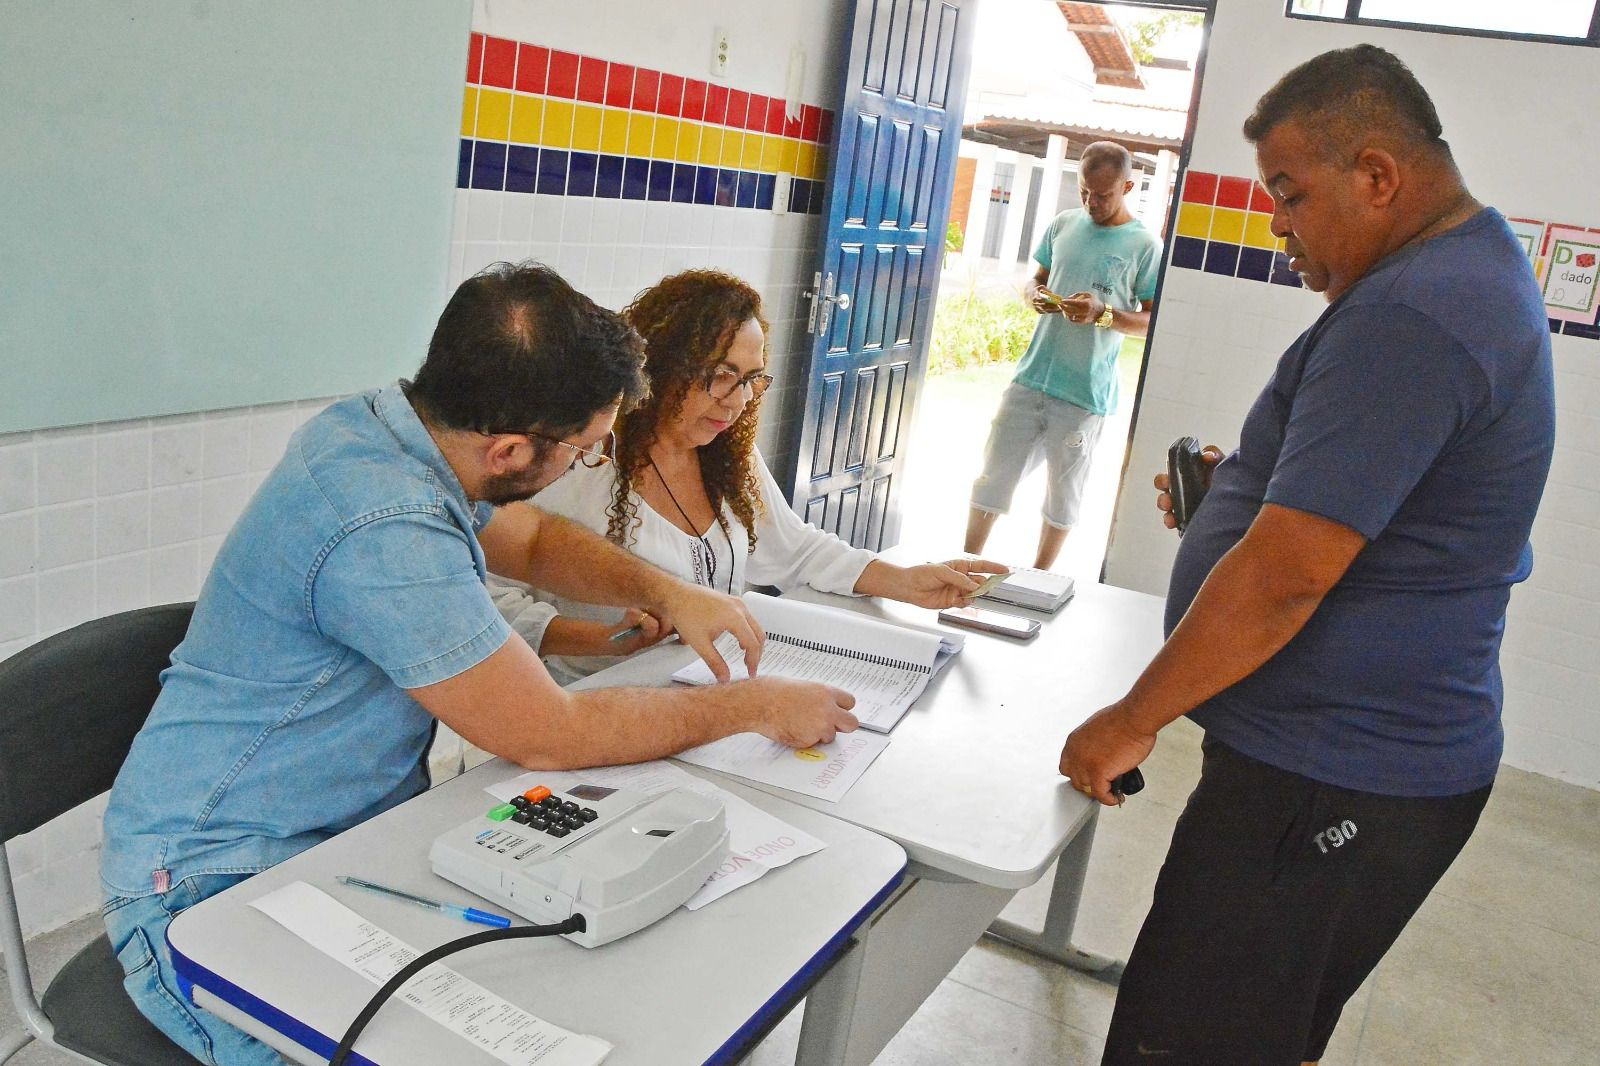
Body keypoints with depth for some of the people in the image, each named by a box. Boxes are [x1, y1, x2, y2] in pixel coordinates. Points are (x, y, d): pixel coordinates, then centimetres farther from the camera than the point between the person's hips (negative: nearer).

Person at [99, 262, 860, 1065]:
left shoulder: (389, 423, -3)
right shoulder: (385, 532, -31)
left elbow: (532, 539, 16)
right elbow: (553, 738, -23)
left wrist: (664, 592, 1)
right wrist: (756, 707, -12)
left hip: (356, 822, 9)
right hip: (216, 878, -8)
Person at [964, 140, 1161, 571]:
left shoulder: (1145, 245, -5)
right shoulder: (1064, 224, 8)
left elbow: (1153, 322, -5)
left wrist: (1104, 314, -21)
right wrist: (1036, 295, -5)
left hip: (1084, 394, -4)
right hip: (1031, 377, 4)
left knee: (1064, 492, 9)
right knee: (994, 474, 8)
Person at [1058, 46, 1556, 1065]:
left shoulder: (1405, 319, -22)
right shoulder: (1482, 271, 13)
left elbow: (1288, 574, -25)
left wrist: (1133, 720, -14)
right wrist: (1241, 497, 9)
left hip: (1327, 787, -11)